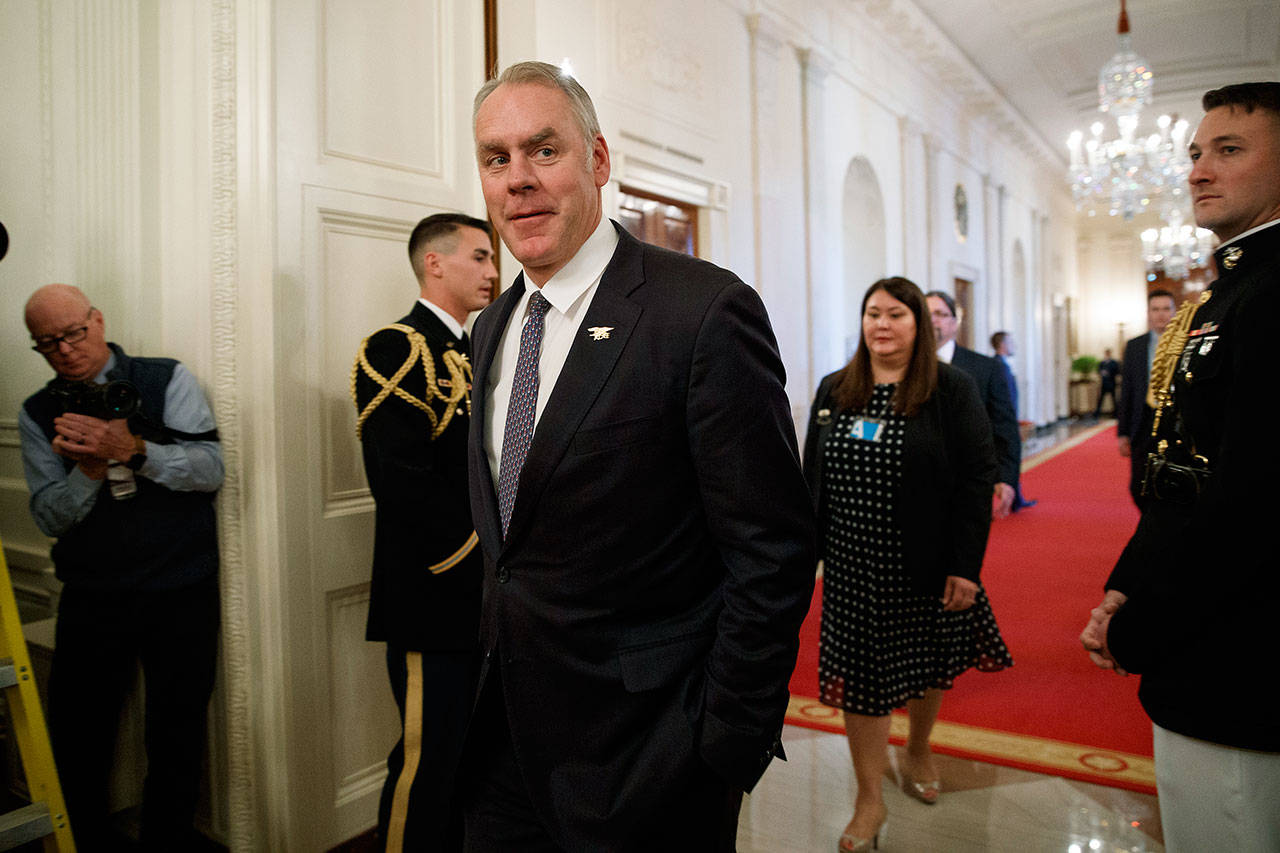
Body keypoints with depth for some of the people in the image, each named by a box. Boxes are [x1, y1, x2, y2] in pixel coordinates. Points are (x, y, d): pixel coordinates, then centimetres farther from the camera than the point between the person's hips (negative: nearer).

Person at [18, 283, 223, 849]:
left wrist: (132, 450, -23)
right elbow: (49, 517, 1)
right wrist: (91, 468, -17)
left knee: (176, 742, 7)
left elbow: (210, 468, -9)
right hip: (91, 600, 2)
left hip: (181, 594, -2)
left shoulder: (166, 380, 0)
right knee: (75, 741, 11)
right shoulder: (38, 414, 6)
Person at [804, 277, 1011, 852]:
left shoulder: (952, 389, -7)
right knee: (858, 676, 6)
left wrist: (965, 566, -16)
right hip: (851, 568, 2)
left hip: (925, 567, -2)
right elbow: (812, 476, 7)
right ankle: (870, 800, 21)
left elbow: (977, 477, -11)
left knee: (928, 666, 17)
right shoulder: (833, 391, 5)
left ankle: (919, 750, 46)